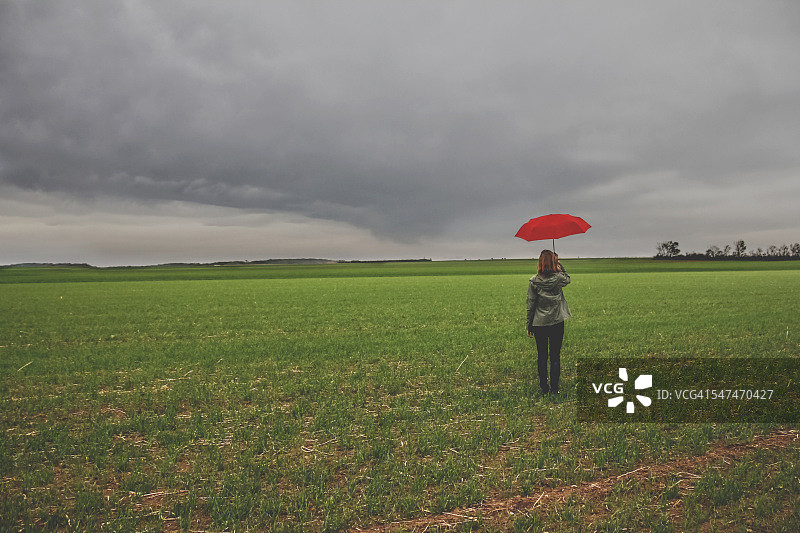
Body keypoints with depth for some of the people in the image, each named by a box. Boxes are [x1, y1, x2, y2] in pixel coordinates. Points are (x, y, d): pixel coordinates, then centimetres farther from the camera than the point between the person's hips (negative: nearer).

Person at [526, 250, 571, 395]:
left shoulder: (534, 282, -9)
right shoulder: (559, 278, -8)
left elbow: (530, 305, -4)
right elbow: (568, 279, 19)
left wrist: (529, 325, 4)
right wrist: (559, 266, 16)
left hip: (539, 323, 0)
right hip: (557, 323, 0)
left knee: (542, 356, 9)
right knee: (555, 356, 7)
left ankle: (544, 388, 14)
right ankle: (554, 388, 9)